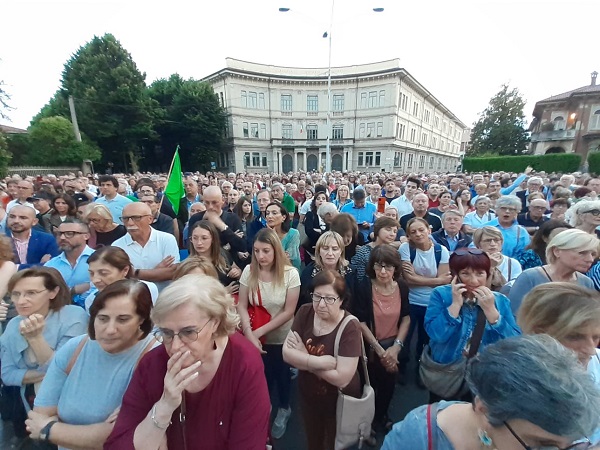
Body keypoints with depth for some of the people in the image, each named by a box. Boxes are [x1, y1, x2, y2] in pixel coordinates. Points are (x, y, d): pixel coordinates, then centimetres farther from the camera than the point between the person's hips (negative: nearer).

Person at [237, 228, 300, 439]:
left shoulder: (290, 274, -22)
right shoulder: (249, 271, -16)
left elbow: (289, 311, -19)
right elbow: (242, 305, -11)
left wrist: (261, 331, -20)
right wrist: (249, 333, -23)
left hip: (281, 337, -1)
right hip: (256, 336, 2)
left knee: (281, 373, 19)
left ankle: (283, 409, 50)